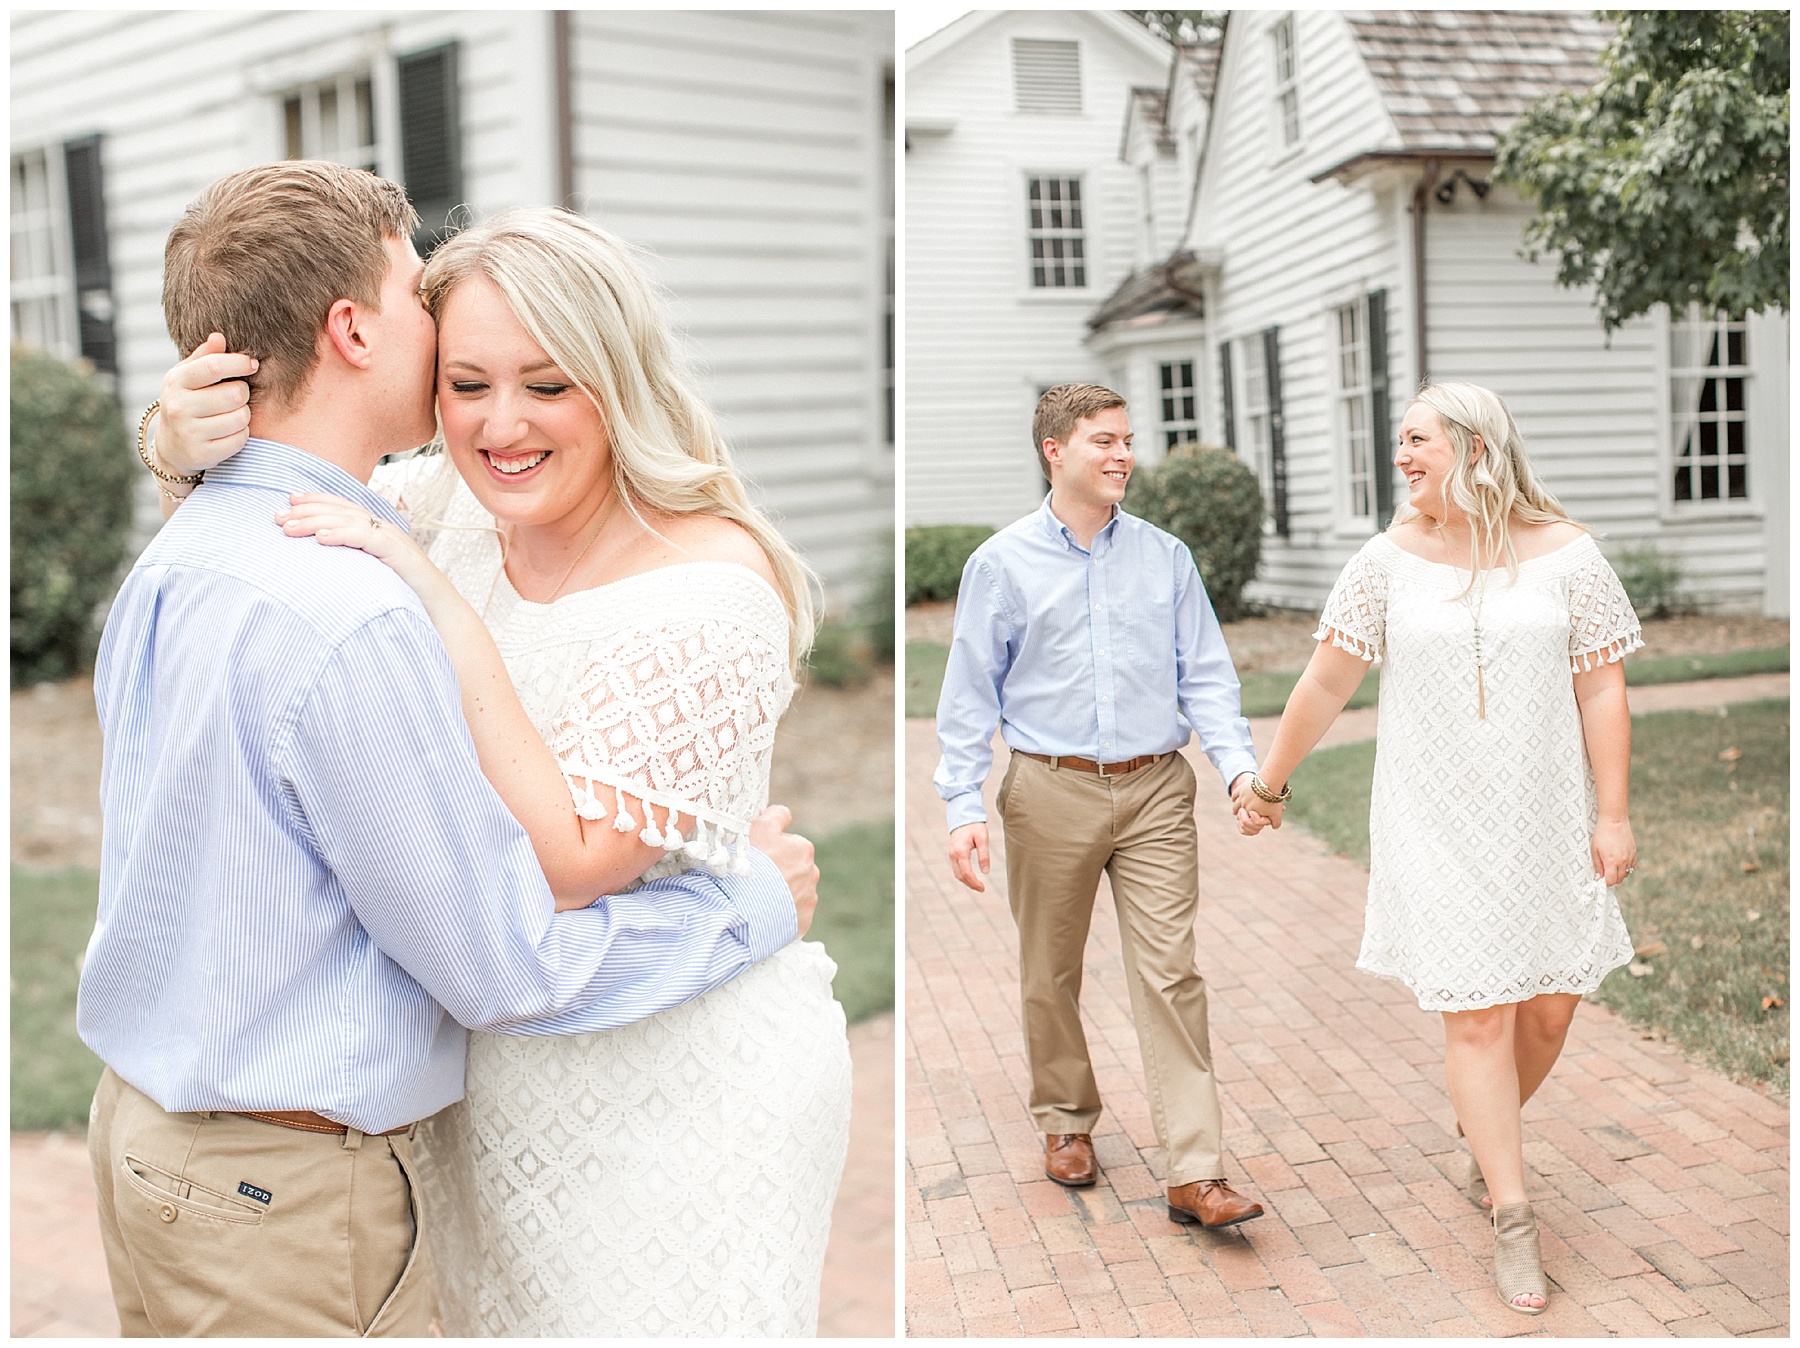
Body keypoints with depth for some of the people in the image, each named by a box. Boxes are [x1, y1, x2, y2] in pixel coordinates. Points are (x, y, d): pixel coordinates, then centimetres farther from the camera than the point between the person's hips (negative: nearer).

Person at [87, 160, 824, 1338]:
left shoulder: (167, 564, 2)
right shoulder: (351, 616, -27)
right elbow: (509, 969, -21)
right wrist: (759, 903, -10)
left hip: (146, 1123, 9)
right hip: (286, 1195, -9)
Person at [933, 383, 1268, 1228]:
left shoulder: (1165, 557, 6)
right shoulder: (1003, 563, 0)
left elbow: (1206, 675, 7)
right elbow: (969, 695, 0)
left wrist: (1240, 766, -8)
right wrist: (963, 806, -8)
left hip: (1155, 788, 1)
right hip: (1051, 790, -1)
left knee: (1170, 974, -5)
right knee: (1051, 973, 12)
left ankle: (1195, 1173, -2)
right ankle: (1066, 1122, 34)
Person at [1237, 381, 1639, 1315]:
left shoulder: (1564, 554, -2)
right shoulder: (1391, 561, -2)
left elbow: (1600, 688, -1)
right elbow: (1326, 685, 3)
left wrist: (1612, 814, -5)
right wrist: (1269, 785, 8)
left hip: (1546, 820, 1)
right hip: (1437, 824, -1)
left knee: (1550, 1006, 6)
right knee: (1476, 1016, -4)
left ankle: (1485, 1139, 35)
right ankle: (1512, 1218, 6)